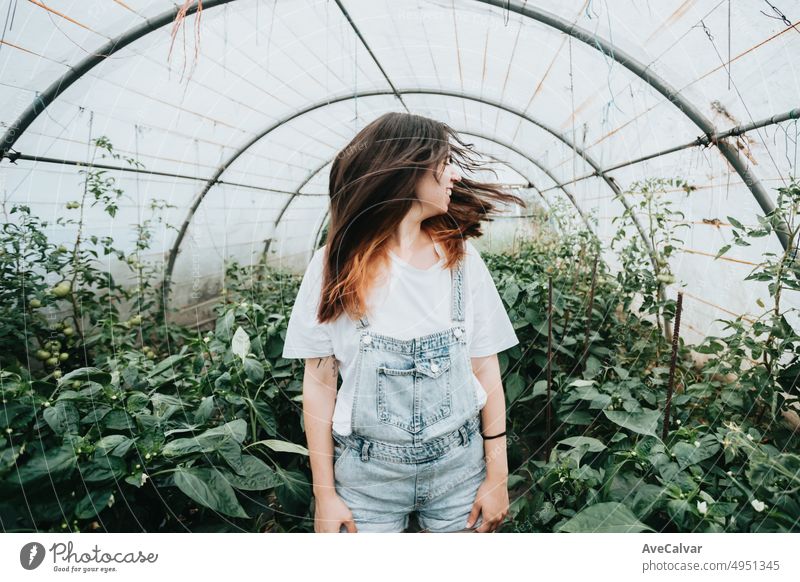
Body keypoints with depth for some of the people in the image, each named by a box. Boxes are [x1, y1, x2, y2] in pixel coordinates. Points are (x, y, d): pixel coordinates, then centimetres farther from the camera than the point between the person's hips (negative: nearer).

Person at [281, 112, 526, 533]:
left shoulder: (462, 260, -3)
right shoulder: (335, 265, -9)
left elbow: (486, 371, 0)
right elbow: (319, 384, -5)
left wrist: (497, 478, 1)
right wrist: (324, 493, -3)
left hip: (459, 467, 2)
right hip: (367, 473, -2)